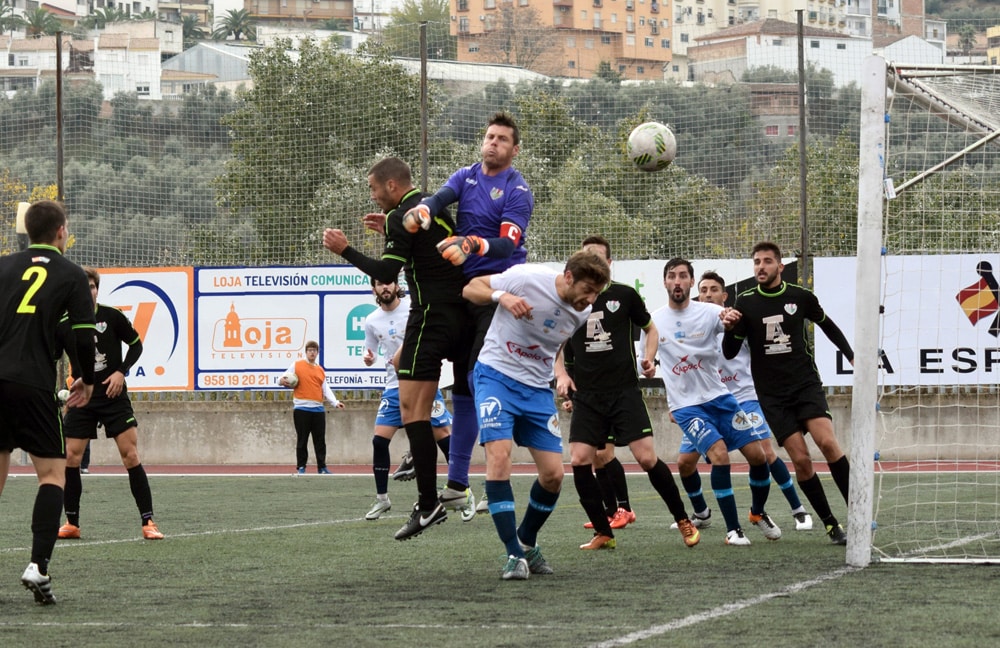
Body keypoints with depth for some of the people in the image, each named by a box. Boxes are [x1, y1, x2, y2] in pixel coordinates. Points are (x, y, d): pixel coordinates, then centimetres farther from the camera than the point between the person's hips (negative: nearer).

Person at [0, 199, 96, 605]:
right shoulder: (70, 275, 4)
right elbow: (84, 337, -1)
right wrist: (87, 380, 15)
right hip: (33, 385, -4)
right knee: (52, 473, 2)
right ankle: (38, 566, -15)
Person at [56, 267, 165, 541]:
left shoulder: (112, 317, -6)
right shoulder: (64, 325, -1)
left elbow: (136, 344, 4)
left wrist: (121, 371, -10)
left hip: (113, 396, -2)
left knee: (131, 456, -9)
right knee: (71, 458, -2)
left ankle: (148, 523, -5)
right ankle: (71, 524, 11)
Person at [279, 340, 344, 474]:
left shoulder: (320, 370, 16)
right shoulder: (296, 365, 5)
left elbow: (326, 389, 12)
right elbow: (283, 379, 7)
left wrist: (335, 402, -2)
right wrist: (282, 381, -17)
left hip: (318, 409, 3)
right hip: (301, 409, -3)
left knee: (320, 440, 3)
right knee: (302, 440, 1)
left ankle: (322, 467, 8)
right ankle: (301, 467, 7)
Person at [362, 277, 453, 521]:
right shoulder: (372, 321, 6)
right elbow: (371, 352, 18)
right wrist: (368, 358, -5)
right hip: (394, 388, 4)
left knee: (443, 435, -7)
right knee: (379, 440, -5)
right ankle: (381, 498, 8)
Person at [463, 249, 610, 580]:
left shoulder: (583, 313, -3)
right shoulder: (527, 278, -19)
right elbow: (471, 288, -10)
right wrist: (502, 296, -27)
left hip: (538, 388, 5)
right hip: (497, 375, -5)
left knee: (553, 474, -1)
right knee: (499, 454, -23)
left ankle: (526, 541, 25)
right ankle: (514, 555, -19)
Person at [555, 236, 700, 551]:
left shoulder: (624, 295, 1)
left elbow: (650, 328, 16)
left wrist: (649, 358, -1)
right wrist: (561, 375, -1)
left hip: (625, 391, -2)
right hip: (587, 396, 2)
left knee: (646, 457, -11)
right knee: (579, 460, -11)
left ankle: (683, 521, 7)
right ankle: (603, 533, 3)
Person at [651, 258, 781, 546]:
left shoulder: (709, 312, -5)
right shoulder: (655, 321, -3)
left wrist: (733, 322, -38)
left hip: (719, 397, 2)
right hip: (685, 405, -2)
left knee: (757, 455, -2)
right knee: (719, 455, -22)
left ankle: (758, 512, 27)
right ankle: (733, 529, -10)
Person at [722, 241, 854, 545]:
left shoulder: (801, 297, 1)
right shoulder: (745, 303, -1)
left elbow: (828, 326, 20)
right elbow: (729, 352, -1)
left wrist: (852, 357, 18)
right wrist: (730, 328, -20)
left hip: (806, 383, 0)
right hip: (772, 395, 0)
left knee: (827, 442, -21)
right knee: (801, 460, -10)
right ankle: (831, 525, 0)